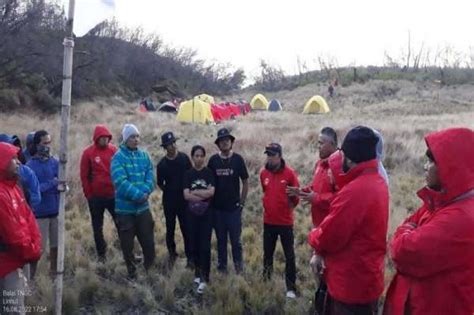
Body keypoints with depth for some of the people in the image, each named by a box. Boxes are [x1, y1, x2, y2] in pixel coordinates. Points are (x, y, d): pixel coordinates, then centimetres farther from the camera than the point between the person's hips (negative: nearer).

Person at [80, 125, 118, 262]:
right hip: (96, 197, -1)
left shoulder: (114, 150, 1)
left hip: (113, 195, 1)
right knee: (98, 227, 11)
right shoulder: (88, 152, -5)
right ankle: (101, 254, 24)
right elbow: (84, 176, -3)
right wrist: (88, 195, -4)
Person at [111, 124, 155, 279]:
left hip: (143, 207, 4)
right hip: (125, 208, -3)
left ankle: (149, 271, 31)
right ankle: (132, 274, 27)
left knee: (149, 242, 9)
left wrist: (144, 193, -20)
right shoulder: (118, 157, -10)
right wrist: (139, 195, -21)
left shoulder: (144, 156, 4)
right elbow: (120, 182, -20)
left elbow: (150, 178, -2)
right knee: (127, 244, 9)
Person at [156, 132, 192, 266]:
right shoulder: (162, 164, -6)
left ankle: (190, 256, 10)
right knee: (170, 228, 13)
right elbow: (160, 183, 7)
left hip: (184, 199, 0)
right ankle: (172, 253, 31)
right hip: (169, 201, 1)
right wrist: (169, 192, 2)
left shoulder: (184, 158, -5)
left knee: (186, 229, 1)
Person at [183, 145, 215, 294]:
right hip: (192, 213, 2)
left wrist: (194, 192, -10)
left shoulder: (209, 172, 0)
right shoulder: (188, 174, 3)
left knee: (205, 245, -6)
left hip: (207, 213, -2)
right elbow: (186, 195, -8)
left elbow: (212, 192, -13)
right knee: (194, 244, 8)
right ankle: (198, 272, 25)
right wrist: (204, 194, -13)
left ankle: (204, 278, -2)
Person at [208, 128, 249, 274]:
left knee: (235, 239, 4)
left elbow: (245, 182, 1)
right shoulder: (213, 160, -1)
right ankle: (221, 266, 27)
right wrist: (210, 201, 3)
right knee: (221, 239, 12)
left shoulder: (238, 159, -5)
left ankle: (239, 267, 21)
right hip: (217, 207, 2)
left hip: (234, 207, -1)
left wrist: (242, 202, 0)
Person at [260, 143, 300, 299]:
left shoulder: (289, 173, -13)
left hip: (285, 222, -4)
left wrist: (287, 208, 3)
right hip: (268, 221, 4)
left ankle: (291, 288, 15)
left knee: (289, 256, 4)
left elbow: (296, 195, -4)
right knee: (267, 254, 16)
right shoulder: (263, 173, 0)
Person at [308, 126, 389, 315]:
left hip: (351, 283, -9)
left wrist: (313, 237, 0)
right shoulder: (378, 182, 4)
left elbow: (328, 237, -22)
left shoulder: (354, 191, -28)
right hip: (366, 278, 9)